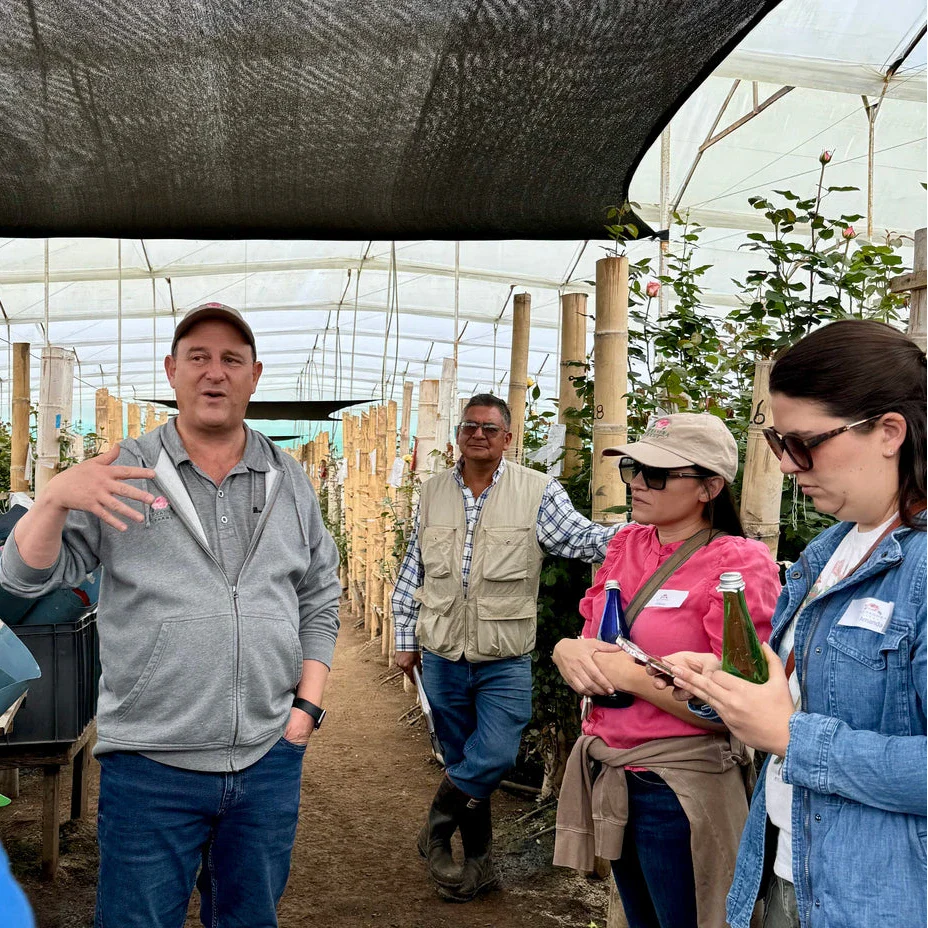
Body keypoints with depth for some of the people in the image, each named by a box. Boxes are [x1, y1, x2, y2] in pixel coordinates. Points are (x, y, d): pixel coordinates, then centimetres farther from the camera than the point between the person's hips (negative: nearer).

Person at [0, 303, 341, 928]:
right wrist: (56, 497, -21)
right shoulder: (123, 475, -1)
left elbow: (319, 602, 13)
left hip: (271, 760, 3)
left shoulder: (290, 483, 7)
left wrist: (308, 703, 4)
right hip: (150, 767, -3)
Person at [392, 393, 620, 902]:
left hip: (505, 662, -2)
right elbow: (411, 573, 11)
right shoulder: (432, 492, 6)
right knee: (463, 762, 12)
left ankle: (439, 829, 19)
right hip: (442, 657, 3)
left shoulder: (537, 491, -5)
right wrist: (406, 639, 9)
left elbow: (582, 539, -13)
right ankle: (478, 861, 29)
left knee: (494, 758, -8)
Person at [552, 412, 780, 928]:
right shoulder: (626, 543, 3)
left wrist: (629, 672, -22)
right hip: (610, 776, 7)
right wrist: (569, 651, -13)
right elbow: (591, 640, 10)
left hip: (680, 789, -6)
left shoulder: (739, 564, -17)